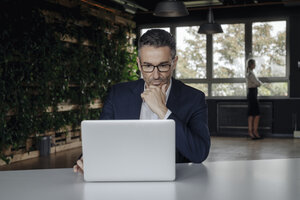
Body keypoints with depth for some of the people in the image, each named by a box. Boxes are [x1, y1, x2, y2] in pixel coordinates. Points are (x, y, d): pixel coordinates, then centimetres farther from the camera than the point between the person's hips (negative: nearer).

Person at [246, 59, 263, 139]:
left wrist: (258, 83, 3)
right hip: (252, 94, -10)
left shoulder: (248, 73, 15)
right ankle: (255, 131, -2)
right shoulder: (251, 73, -16)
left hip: (250, 94, 10)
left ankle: (250, 131, 11)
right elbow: (258, 83, -15)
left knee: (251, 114, 9)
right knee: (257, 114, -6)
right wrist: (260, 83, 5)